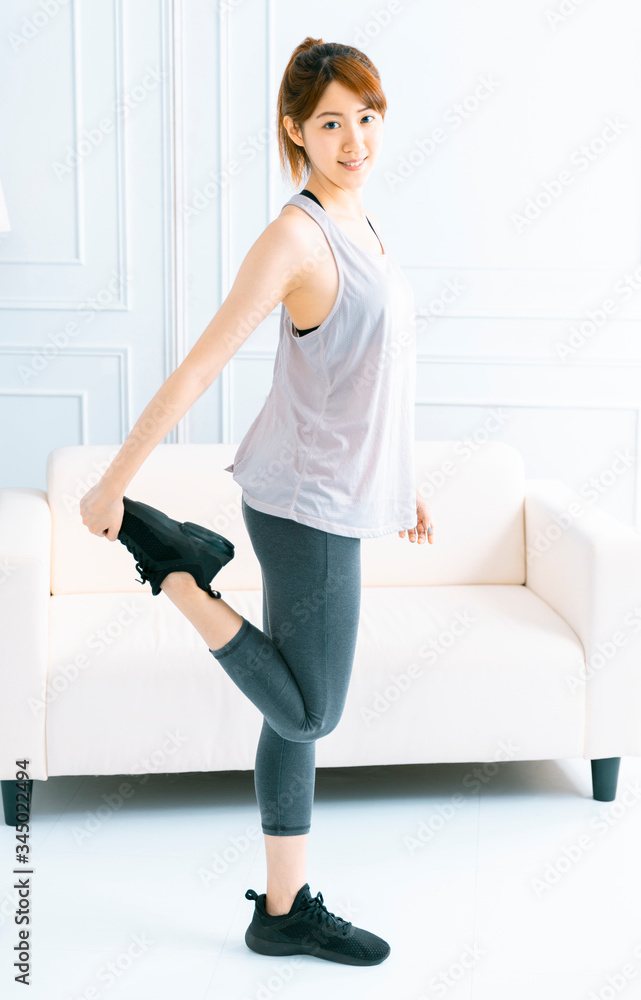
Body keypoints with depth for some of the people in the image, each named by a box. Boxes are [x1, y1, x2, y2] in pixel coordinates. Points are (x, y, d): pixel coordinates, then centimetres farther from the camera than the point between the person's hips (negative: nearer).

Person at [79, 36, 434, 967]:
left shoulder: (359, 223, 10)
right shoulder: (296, 234, -18)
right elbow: (197, 370, -18)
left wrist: (401, 482, 23)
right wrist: (113, 482, -16)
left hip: (336, 497, 9)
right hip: (306, 504, -9)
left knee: (299, 713, 13)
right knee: (307, 714, 3)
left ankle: (286, 910, 24)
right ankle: (172, 566, 11)